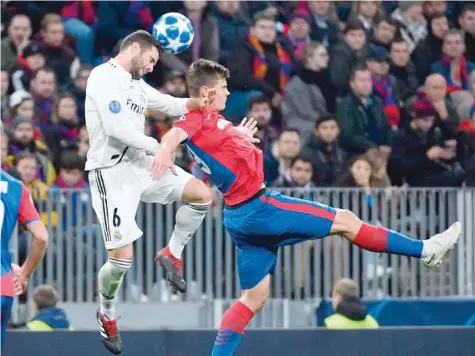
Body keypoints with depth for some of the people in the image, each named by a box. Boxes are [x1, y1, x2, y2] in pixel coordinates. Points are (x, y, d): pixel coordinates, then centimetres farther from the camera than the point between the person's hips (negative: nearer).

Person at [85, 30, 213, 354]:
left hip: (141, 164, 8)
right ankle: (107, 314, 16)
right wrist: (156, 146, -11)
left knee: (201, 194, -3)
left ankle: (172, 254, 15)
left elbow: (168, 104, 19)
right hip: (111, 171, -8)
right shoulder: (104, 77, -14)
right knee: (123, 257, -10)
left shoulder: (135, 83, 14)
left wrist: (193, 103, -5)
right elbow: (117, 128, -22)